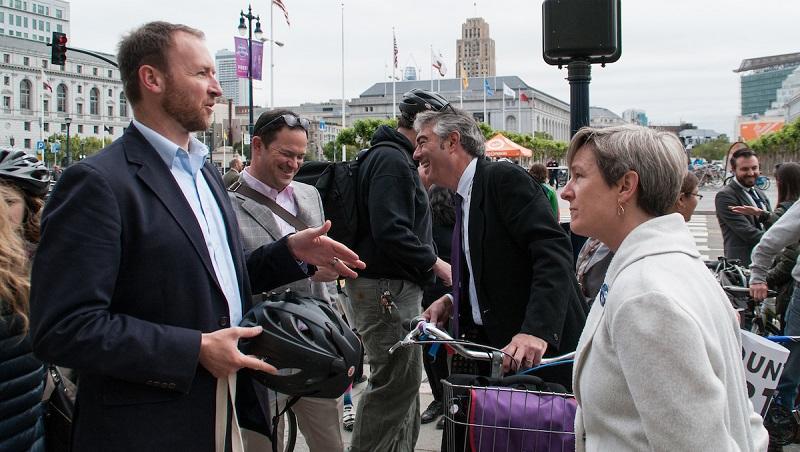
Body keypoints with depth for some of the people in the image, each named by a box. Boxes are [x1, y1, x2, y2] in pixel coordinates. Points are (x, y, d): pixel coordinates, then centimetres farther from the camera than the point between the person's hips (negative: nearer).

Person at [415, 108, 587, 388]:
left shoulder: (506, 178, -13)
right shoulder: (465, 199, 15)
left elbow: (553, 252, -23)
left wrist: (538, 330, -33)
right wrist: (452, 301, 5)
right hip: (495, 344, 8)